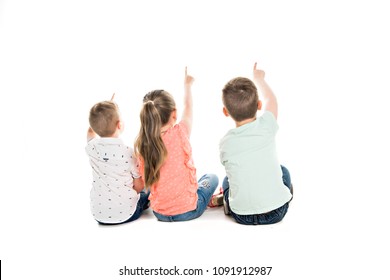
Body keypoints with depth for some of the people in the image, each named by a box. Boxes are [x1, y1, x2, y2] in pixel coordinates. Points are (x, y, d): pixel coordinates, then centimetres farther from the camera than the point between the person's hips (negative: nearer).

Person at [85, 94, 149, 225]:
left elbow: (91, 131, 17)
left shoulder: (92, 148, -9)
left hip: (98, 215, 3)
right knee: (147, 195, 29)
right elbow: (139, 186, -7)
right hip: (126, 214, -2)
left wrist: (105, 109, 18)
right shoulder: (129, 153, -19)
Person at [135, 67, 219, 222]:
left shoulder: (142, 144, -10)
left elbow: (146, 181, -4)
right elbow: (188, 108, 1)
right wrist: (187, 84, 19)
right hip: (187, 211, -4)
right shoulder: (180, 133, -20)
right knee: (212, 178, 24)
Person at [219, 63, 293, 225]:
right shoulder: (266, 126, -12)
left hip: (242, 216, 1)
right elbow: (270, 99, 11)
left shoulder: (225, 143, -9)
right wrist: (259, 79, 30)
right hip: (277, 212, 0)